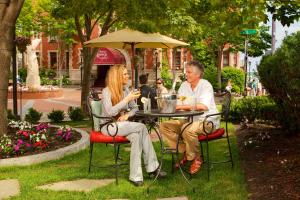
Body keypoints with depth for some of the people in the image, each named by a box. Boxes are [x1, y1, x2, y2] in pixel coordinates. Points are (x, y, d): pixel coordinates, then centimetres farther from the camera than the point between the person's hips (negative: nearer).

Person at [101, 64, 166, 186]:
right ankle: (152, 167, -24)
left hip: (122, 124, 6)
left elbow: (134, 108, 12)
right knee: (141, 127, -27)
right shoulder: (107, 91, -11)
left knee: (136, 136, -29)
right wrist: (127, 99, -24)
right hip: (109, 126, -6)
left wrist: (127, 115, -10)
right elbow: (110, 112, -23)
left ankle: (135, 176, -28)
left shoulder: (126, 89, 10)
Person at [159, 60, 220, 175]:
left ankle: (196, 158, -11)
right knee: (164, 126, -5)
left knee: (187, 129, -38)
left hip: (207, 121, -8)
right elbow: (178, 104, 9)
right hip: (190, 119, 8)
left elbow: (203, 106, -30)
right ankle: (185, 152, 1)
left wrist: (183, 106, -26)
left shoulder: (205, 85, -13)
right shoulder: (184, 85, 8)